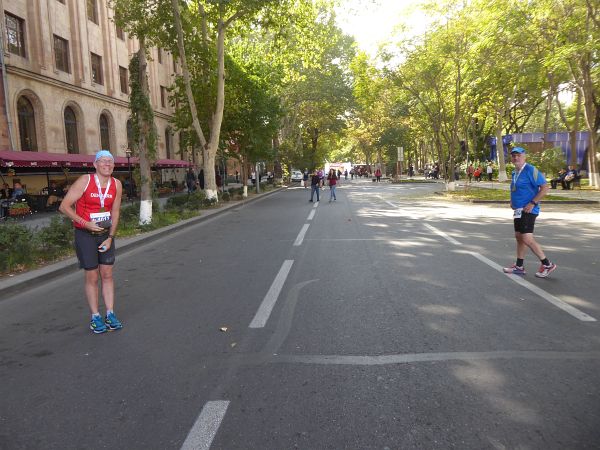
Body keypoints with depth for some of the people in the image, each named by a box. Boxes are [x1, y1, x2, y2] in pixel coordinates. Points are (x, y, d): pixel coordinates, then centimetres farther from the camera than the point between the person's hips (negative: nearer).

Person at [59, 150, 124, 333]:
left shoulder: (117, 185, -4)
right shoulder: (84, 181, -15)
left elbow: (115, 212, 3)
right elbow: (64, 206, -14)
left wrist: (110, 237, -3)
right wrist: (86, 224, -20)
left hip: (106, 234, 4)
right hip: (85, 235, -3)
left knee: (107, 275, 6)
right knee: (92, 277, 2)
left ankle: (110, 315, 14)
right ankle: (95, 317, 12)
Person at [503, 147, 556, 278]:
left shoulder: (530, 170, -13)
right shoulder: (515, 172, 13)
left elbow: (545, 188, -18)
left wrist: (532, 203, -22)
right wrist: (513, 201, 12)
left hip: (528, 210, -9)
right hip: (518, 210, 9)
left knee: (527, 239, -13)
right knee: (519, 237, 13)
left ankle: (547, 264, 1)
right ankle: (519, 266, 21)